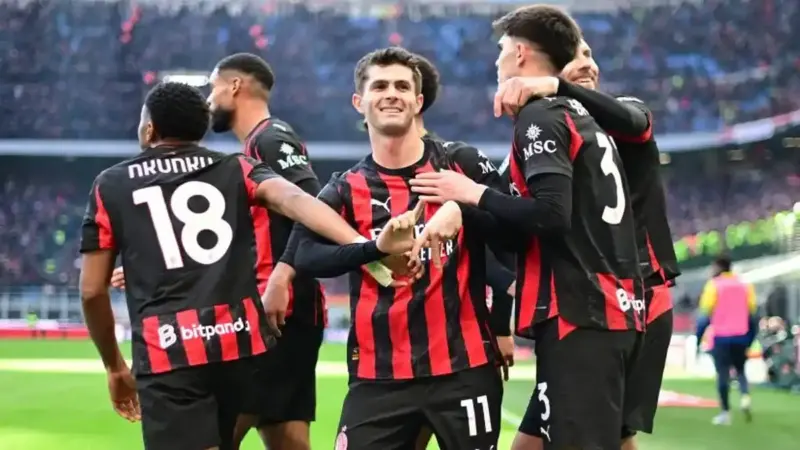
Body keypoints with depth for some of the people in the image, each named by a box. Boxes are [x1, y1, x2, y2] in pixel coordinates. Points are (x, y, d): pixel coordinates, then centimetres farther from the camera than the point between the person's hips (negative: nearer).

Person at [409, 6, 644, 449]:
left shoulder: (540, 116, -6)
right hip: (612, 313, 9)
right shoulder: (583, 117, 20)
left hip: (579, 317, -9)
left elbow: (552, 213, -18)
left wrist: (474, 194, -6)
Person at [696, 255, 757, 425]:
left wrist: (698, 339, -2)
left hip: (721, 337, -3)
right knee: (740, 370, 18)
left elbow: (705, 315, -7)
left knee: (723, 374, 2)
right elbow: (752, 316, 10)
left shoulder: (713, 285, -3)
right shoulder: (745, 285, 9)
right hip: (741, 337, 3)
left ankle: (725, 412, 1)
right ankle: (746, 396, -9)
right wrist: (749, 342, 17)